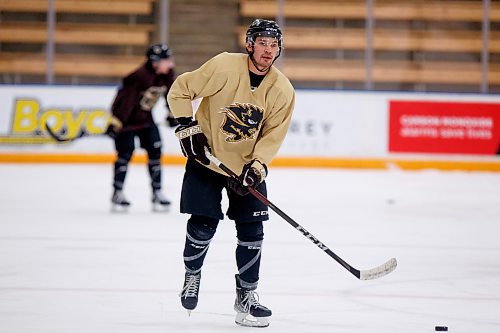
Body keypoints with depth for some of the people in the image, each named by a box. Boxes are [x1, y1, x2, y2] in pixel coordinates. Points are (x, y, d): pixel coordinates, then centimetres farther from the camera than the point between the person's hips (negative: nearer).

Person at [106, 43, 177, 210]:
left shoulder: (166, 74, -8)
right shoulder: (141, 76, -31)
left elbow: (170, 93, 11)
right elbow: (127, 100, -32)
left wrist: (171, 114, 17)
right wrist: (115, 123, -33)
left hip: (145, 116, 7)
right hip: (126, 116, -7)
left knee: (155, 150, 1)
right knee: (125, 151, -10)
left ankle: (157, 192, 7)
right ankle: (117, 193, -2)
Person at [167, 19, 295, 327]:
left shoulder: (282, 91, -10)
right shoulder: (224, 67, -20)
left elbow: (273, 134, -5)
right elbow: (180, 91, -11)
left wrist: (257, 167, -18)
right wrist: (188, 128, -16)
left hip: (248, 165, 3)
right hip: (207, 156, -3)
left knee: (252, 231, -1)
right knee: (203, 226, -6)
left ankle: (246, 295, 14)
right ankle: (192, 275, 23)